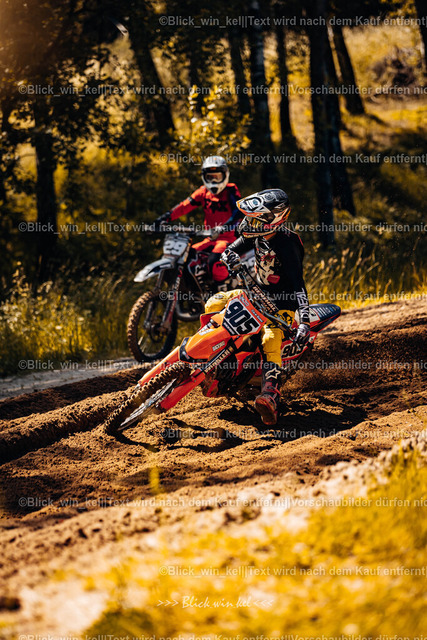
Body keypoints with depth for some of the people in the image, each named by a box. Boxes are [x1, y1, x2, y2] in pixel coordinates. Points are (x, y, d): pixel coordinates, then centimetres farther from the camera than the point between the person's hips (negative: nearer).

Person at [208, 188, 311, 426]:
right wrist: (230, 255, -16)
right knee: (214, 304, -2)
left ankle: (271, 398, -48)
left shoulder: (286, 244, -26)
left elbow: (298, 284, -32)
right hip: (258, 293, 9)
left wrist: (305, 322, -41)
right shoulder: (260, 234, -2)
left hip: (282, 302, -9)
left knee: (271, 342, -32)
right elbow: (236, 247, 12)